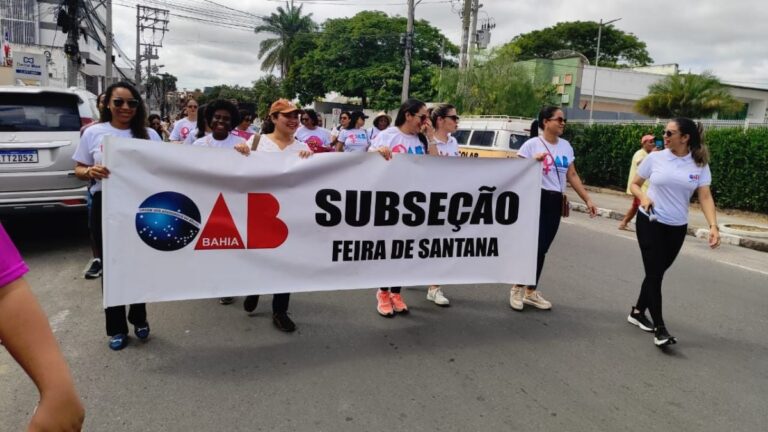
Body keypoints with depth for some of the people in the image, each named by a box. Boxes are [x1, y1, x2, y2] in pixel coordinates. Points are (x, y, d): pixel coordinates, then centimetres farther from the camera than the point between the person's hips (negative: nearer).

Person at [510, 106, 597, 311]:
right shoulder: (532, 144, -7)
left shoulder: (566, 146, 11)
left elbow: (572, 175, 15)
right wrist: (533, 161, -26)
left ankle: (531, 292, 21)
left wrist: (588, 199, 12)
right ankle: (517, 289, 11)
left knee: (542, 249, 10)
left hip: (556, 202, 6)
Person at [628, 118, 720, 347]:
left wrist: (713, 226, -17)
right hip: (650, 223, -2)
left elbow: (705, 197, -5)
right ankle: (660, 328, -6)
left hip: (677, 228, 2)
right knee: (654, 273, -7)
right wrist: (643, 197, -16)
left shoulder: (700, 165, -2)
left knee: (657, 272, 13)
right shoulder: (655, 158, -5)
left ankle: (638, 312, 31)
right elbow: (634, 184, 6)